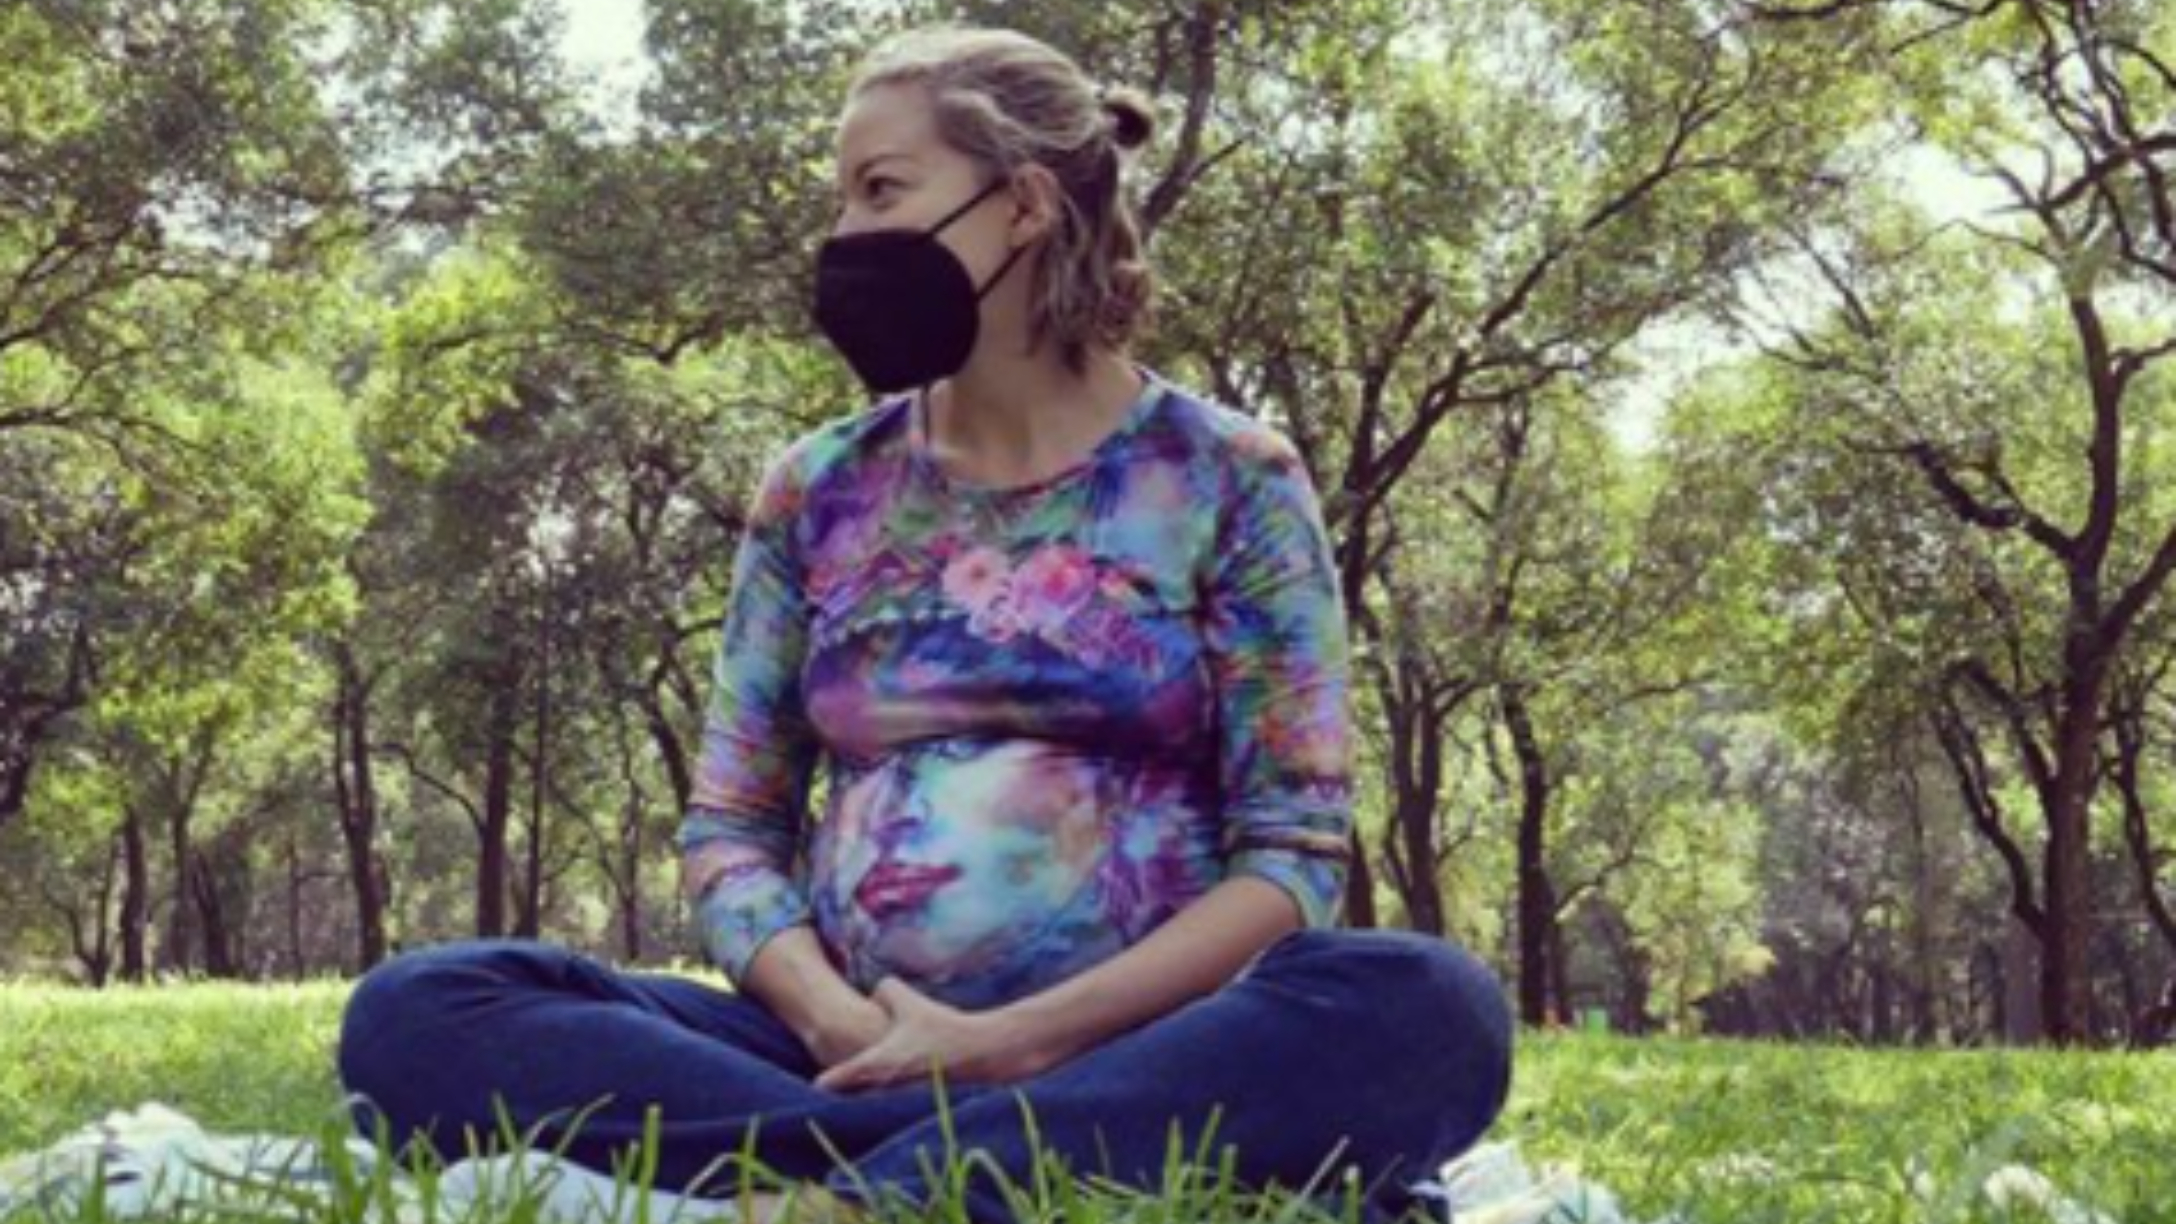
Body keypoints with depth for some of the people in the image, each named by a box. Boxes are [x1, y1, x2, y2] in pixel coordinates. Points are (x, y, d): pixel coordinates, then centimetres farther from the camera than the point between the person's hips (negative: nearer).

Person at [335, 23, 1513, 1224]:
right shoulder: (815, 491, 13)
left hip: (1131, 1060, -3)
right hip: (850, 1061, 3)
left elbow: (1293, 854, -2)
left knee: (1423, 1007, -34)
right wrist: (834, 1021, -12)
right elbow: (728, 827, 11)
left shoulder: (1227, 479, 4)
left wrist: (1016, 1043, -15)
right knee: (420, 1010, -21)